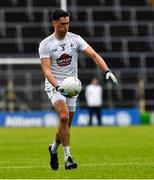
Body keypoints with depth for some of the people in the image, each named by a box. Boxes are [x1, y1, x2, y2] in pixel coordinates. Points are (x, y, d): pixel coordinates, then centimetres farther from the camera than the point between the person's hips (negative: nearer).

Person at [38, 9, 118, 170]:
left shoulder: (75, 39, -1)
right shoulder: (45, 44, -8)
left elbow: (93, 55, -8)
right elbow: (46, 69, -13)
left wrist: (107, 71, -24)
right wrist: (57, 86, -30)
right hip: (54, 86, -4)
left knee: (66, 123, 7)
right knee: (64, 116, -25)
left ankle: (54, 148, 36)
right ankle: (67, 156, -21)